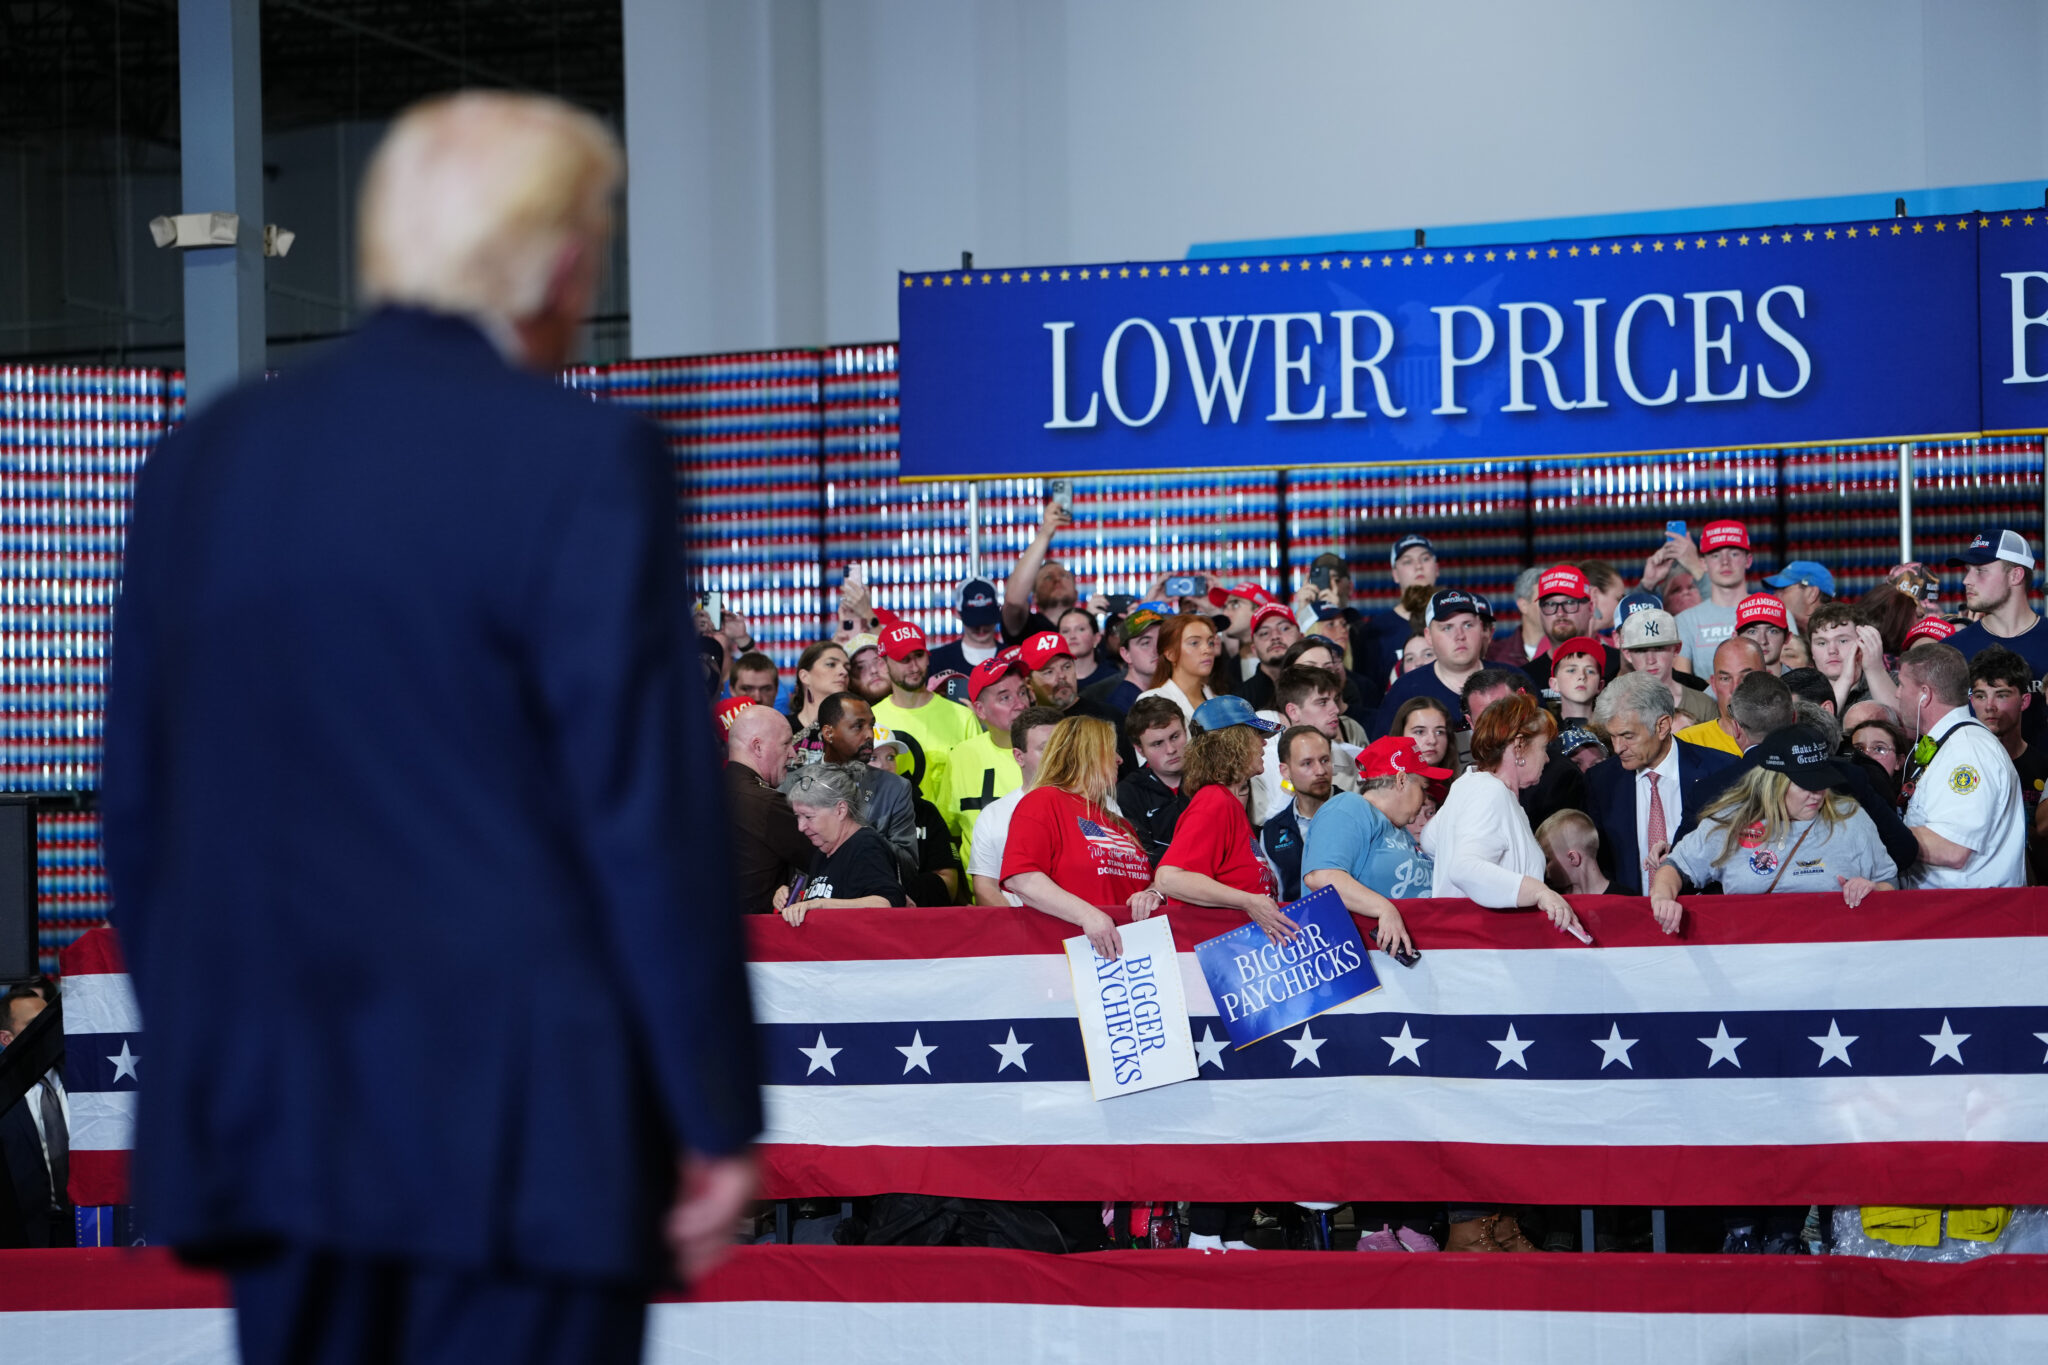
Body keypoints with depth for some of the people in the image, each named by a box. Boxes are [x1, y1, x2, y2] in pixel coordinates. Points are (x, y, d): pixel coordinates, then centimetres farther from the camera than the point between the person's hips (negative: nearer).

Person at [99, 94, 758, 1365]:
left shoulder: (203, 455, 7)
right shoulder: (584, 461, -11)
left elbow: (137, 797, 12)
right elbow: (654, 807, -12)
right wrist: (718, 1116, -5)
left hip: (263, 1111, 6)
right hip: (517, 1121, -5)